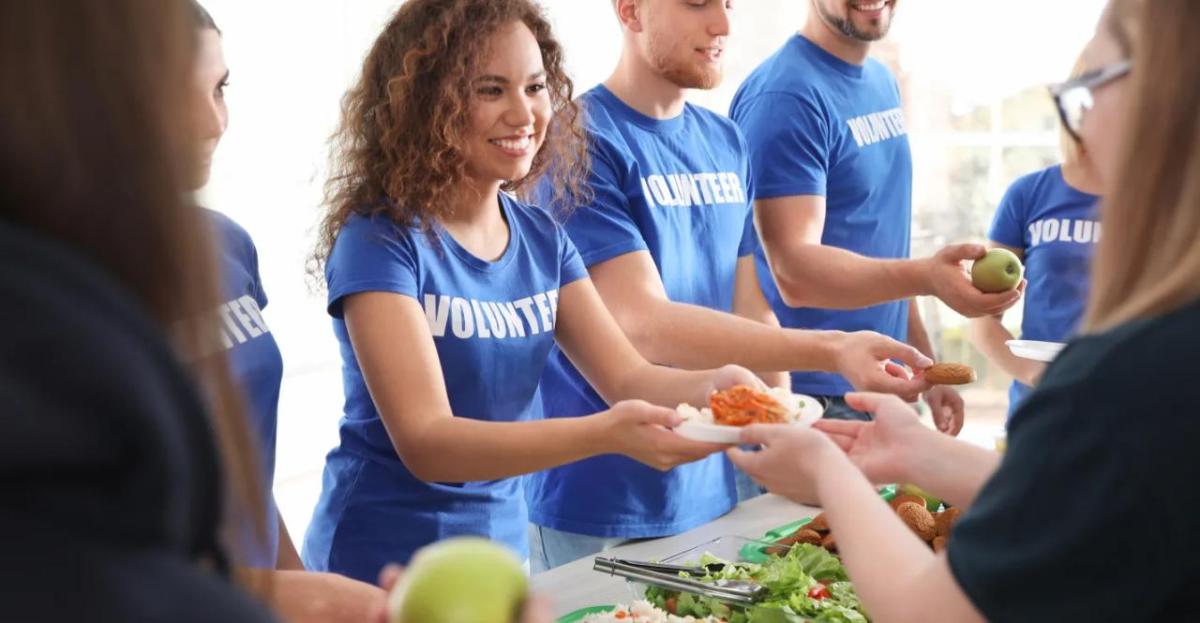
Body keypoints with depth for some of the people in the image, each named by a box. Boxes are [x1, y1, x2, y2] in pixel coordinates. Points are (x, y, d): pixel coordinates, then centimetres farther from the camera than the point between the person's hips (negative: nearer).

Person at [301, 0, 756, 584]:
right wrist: (605, 433, -38)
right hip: (382, 564, -6)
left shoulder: (542, 238, 0)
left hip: (504, 552, 6)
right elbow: (423, 441, -26)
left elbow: (627, 376, -3)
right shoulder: (380, 240, -19)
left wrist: (712, 384, -25)